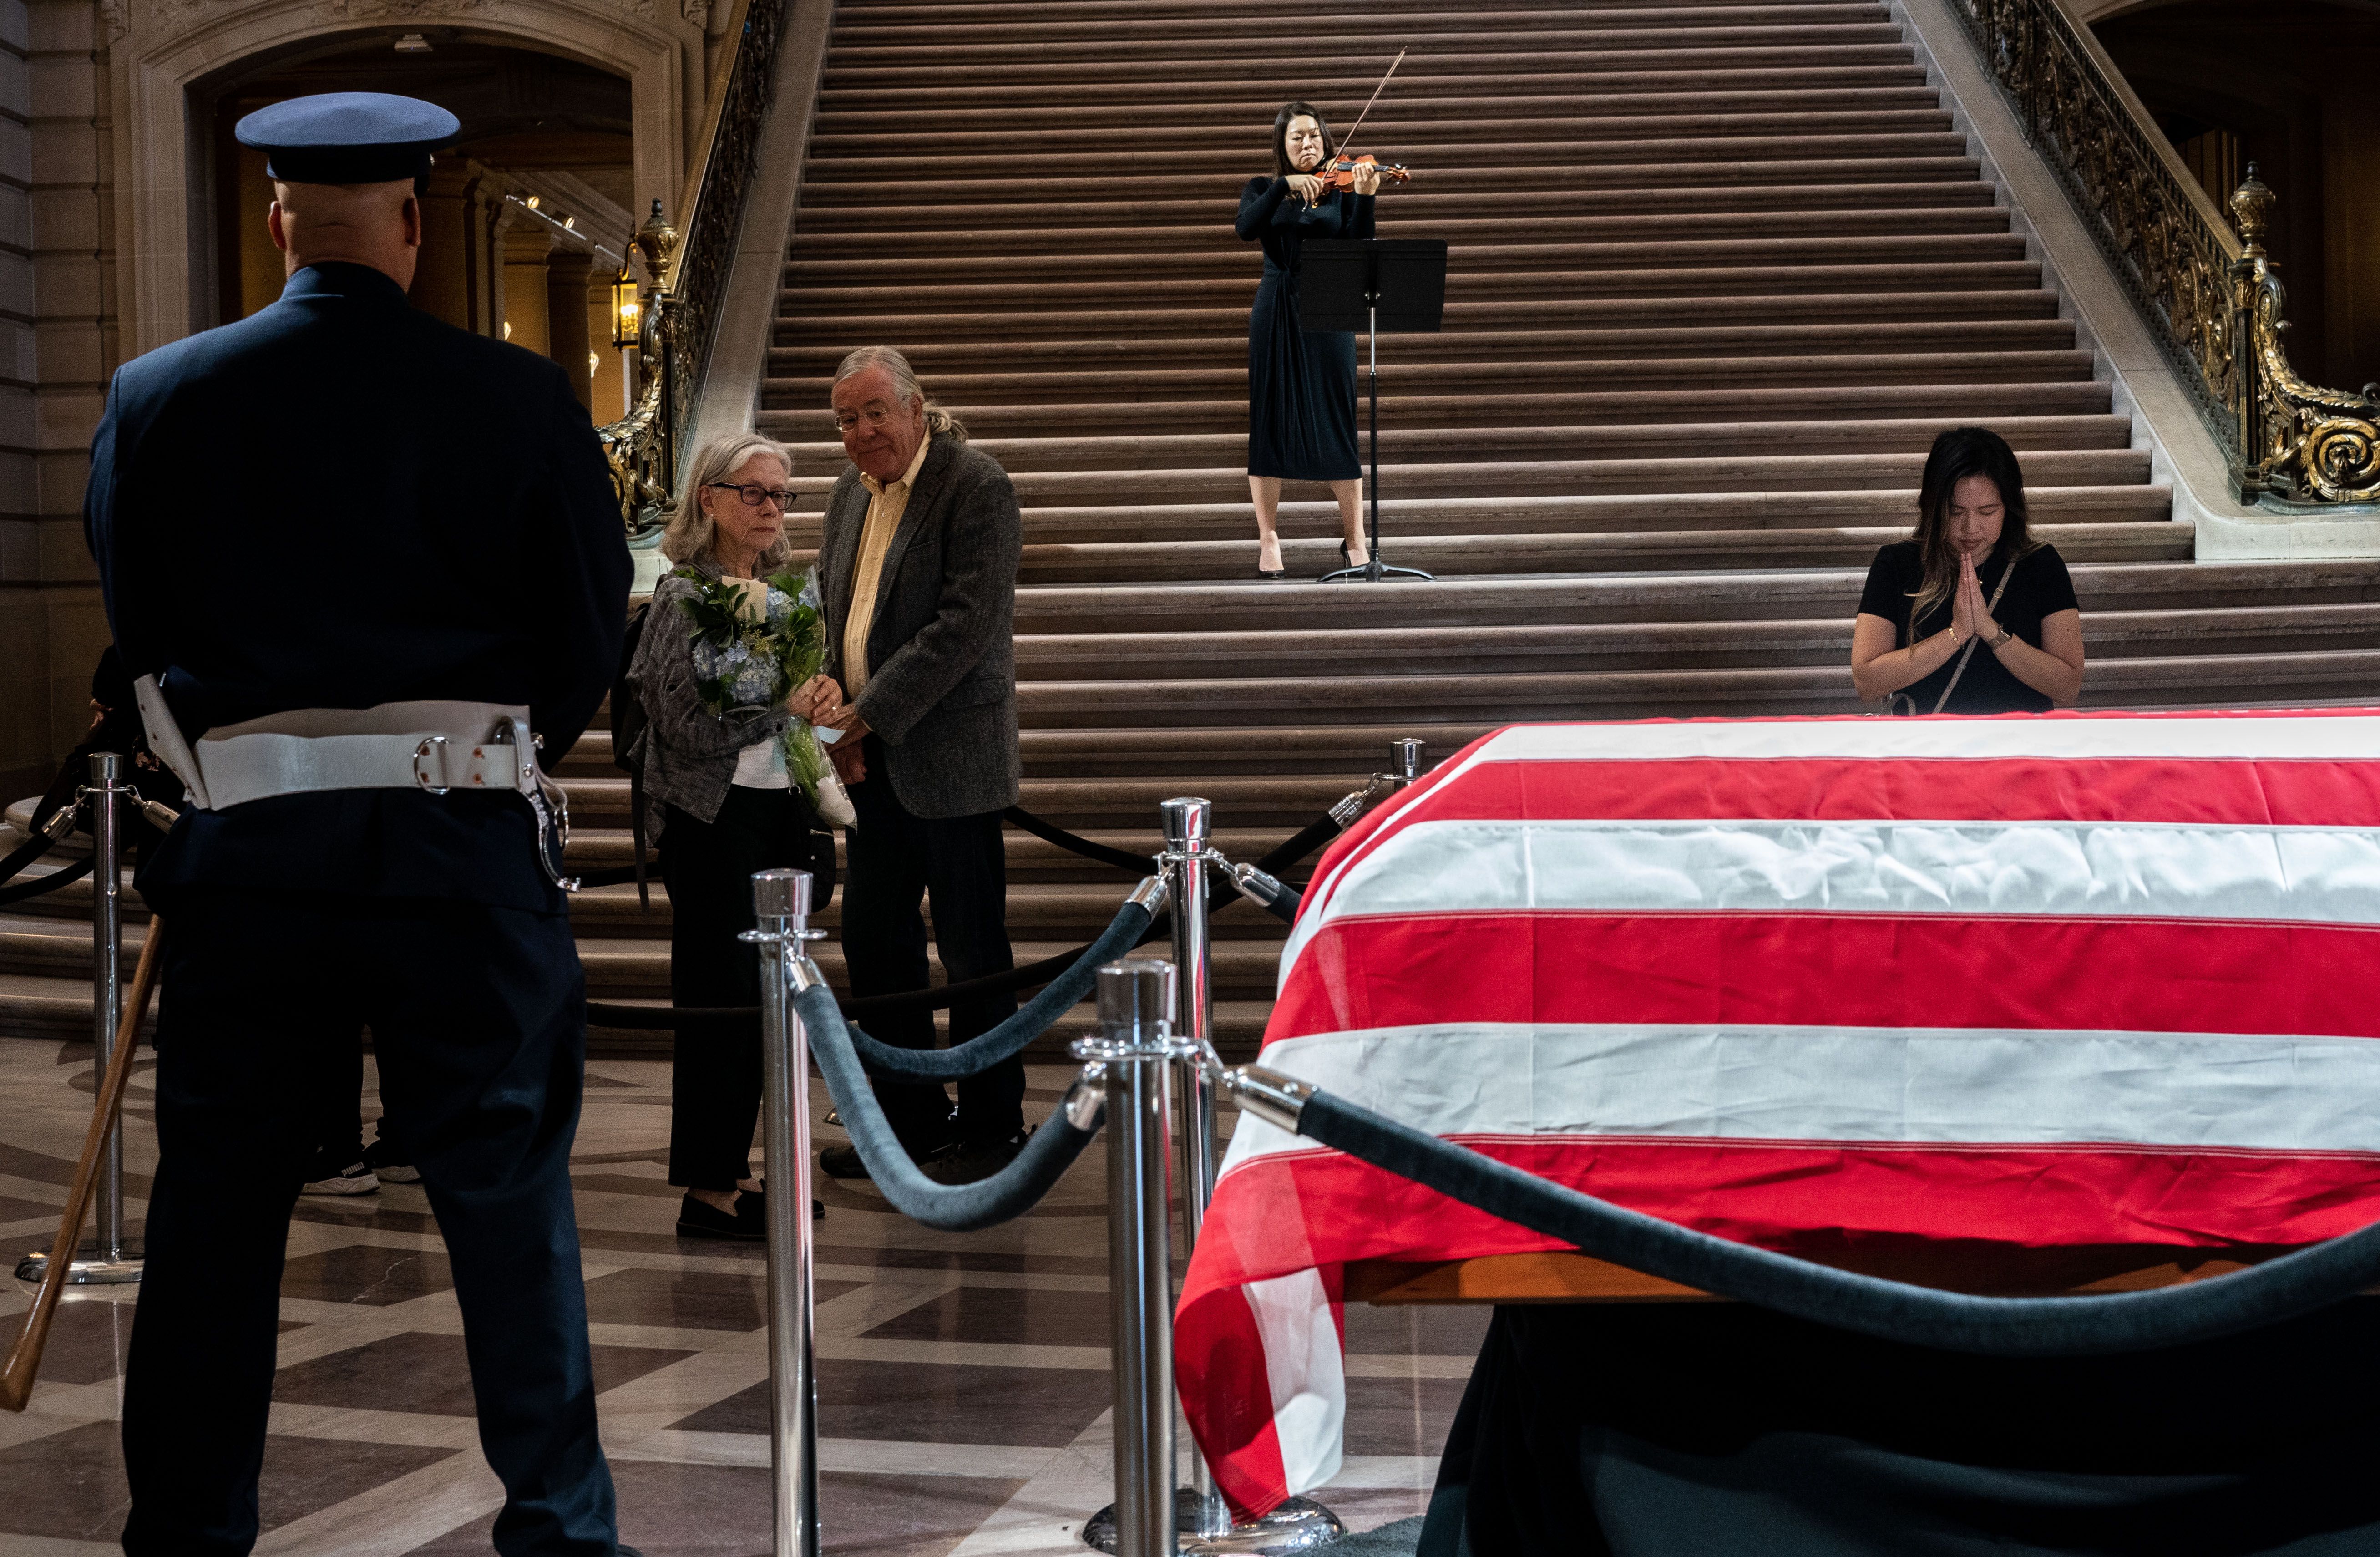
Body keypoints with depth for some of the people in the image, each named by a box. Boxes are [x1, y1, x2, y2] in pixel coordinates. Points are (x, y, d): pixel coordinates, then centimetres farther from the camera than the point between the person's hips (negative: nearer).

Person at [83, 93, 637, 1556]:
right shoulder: (519, 398, -4)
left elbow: (133, 627, 11)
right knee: (509, 1190, 7)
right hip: (469, 843, -1)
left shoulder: (154, 398, 1)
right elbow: (596, 627, 2)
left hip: (246, 844, 2)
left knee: (215, 1202, 11)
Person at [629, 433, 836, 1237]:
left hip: (778, 807, 7)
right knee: (721, 996, -4)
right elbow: (692, 728, -17)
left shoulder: (783, 588, 12)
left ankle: (734, 1170, 19)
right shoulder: (684, 596, -10)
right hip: (714, 816, -7)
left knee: (761, 992, 10)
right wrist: (782, 704, -14)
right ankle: (707, 1192, 1)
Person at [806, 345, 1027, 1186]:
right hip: (875, 766, 8)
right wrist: (832, 694, -3)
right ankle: (910, 1116, 26)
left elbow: (965, 625, -19)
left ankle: (991, 1126, 13)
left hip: (950, 759, -8)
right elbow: (828, 607, 17)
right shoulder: (850, 491, 12)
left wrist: (867, 715, -19)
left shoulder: (976, 486, -13)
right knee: (872, 941, 12)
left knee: (973, 950, 1)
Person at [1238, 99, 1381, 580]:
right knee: (1270, 421, 2)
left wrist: (1364, 197, -20)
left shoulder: (1339, 191, 7)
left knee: (1338, 421, -1)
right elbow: (1247, 229, -13)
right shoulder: (1263, 190, 8)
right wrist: (1286, 185, -21)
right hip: (1276, 311, 0)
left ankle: (1355, 541, 6)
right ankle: (1268, 542, 9)